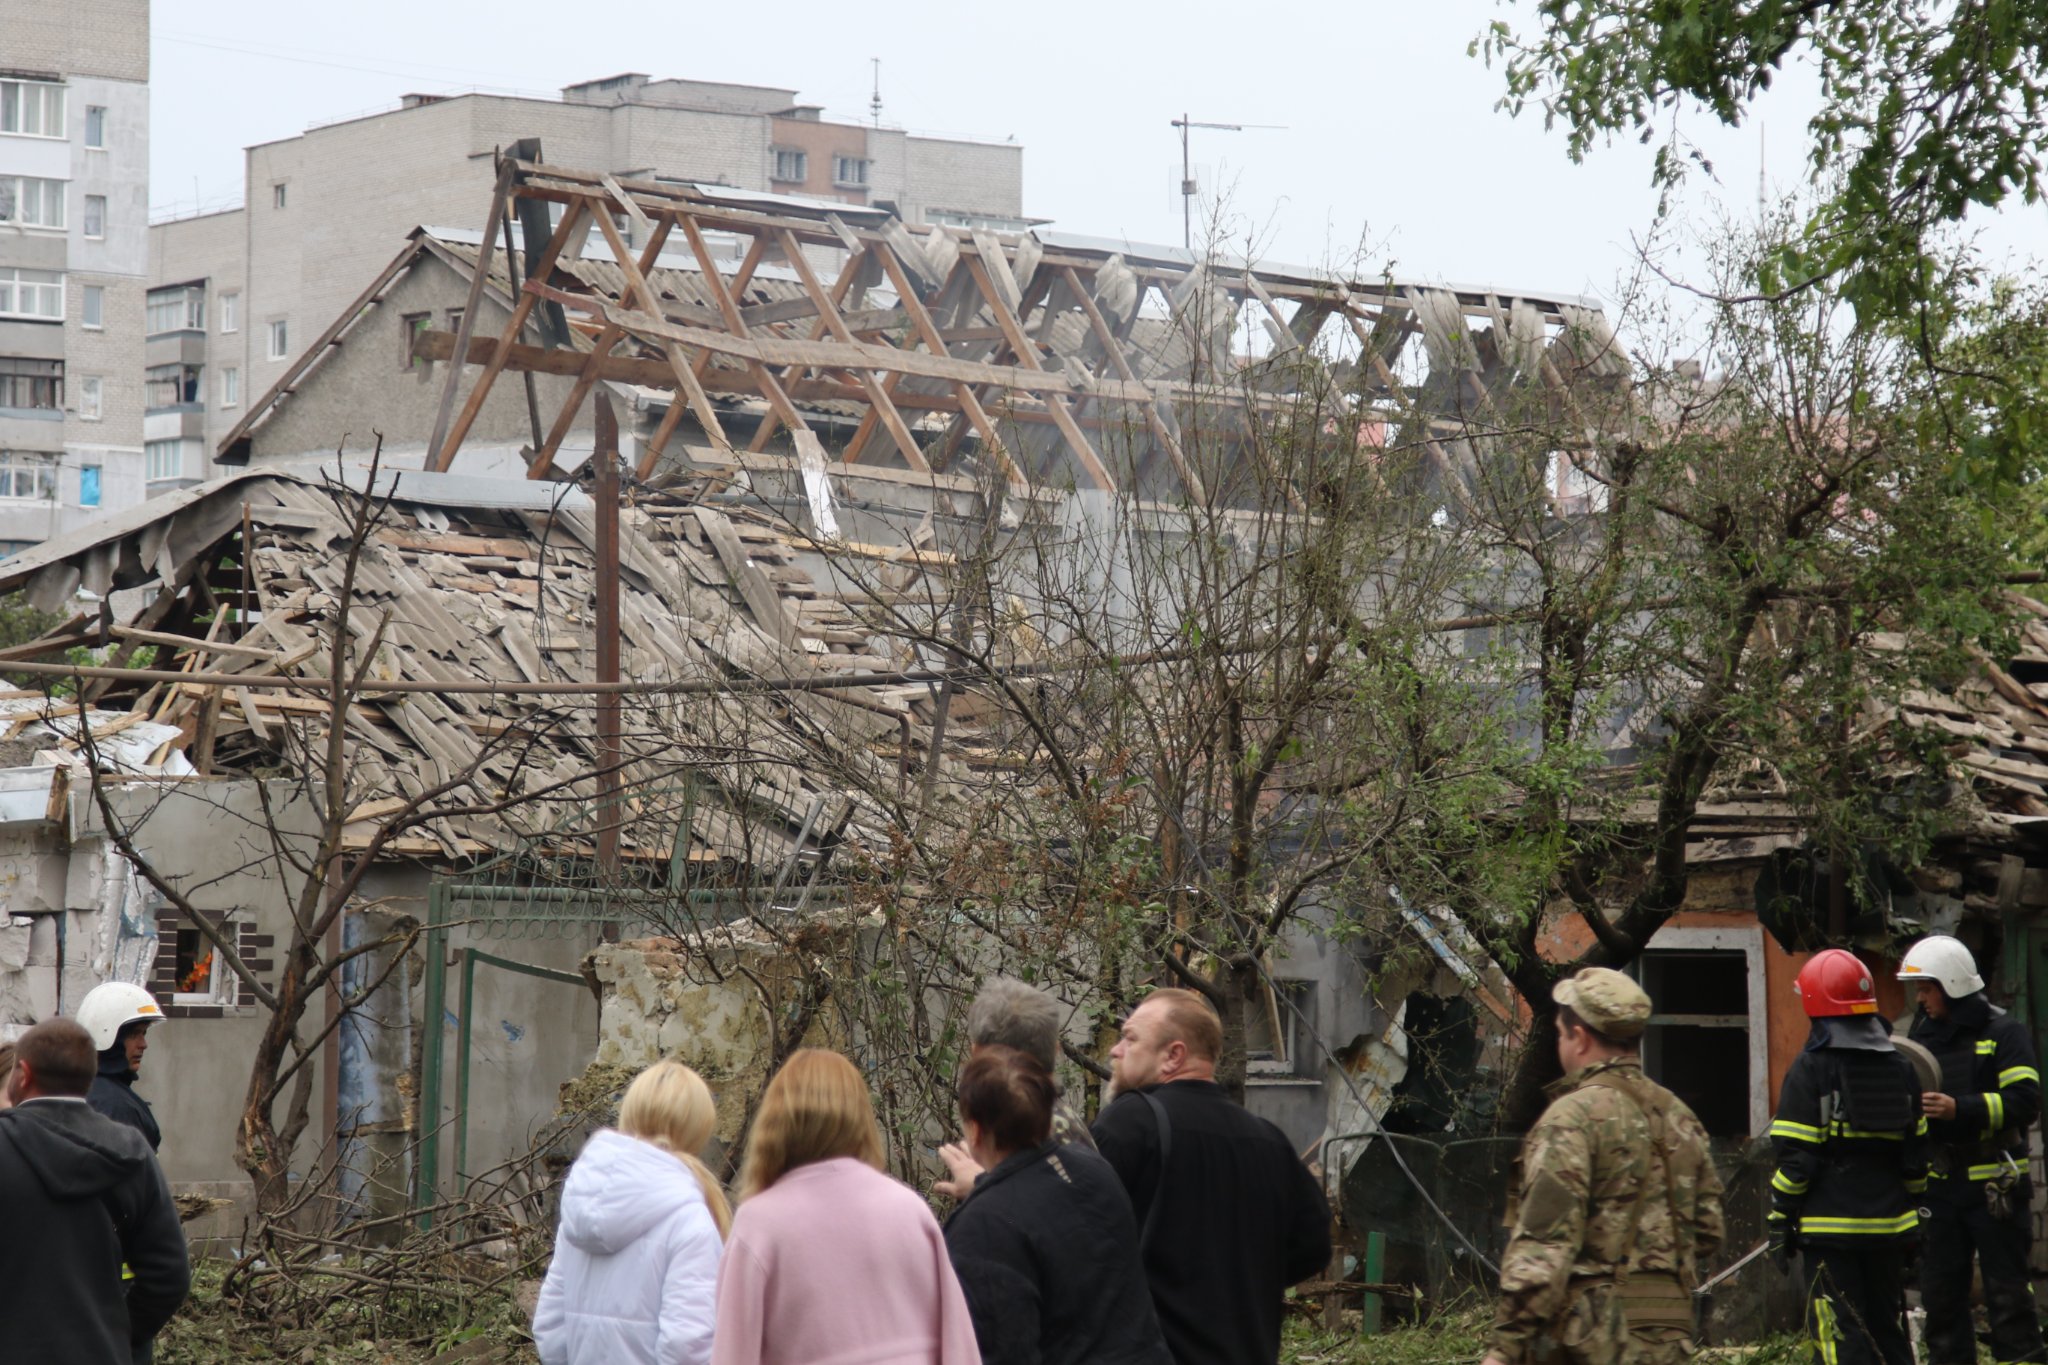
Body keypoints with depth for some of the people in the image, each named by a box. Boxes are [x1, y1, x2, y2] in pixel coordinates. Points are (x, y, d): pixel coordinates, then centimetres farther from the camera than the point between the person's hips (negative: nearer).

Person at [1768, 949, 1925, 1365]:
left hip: (1829, 1225, -6)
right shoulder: (1899, 1066, 8)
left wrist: (1779, 1219, -5)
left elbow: (1796, 1158, -12)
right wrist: (1912, 1207, 22)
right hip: (1888, 1224, 6)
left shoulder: (1811, 1069, -10)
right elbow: (1916, 1149, 13)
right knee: (1888, 1327, 16)